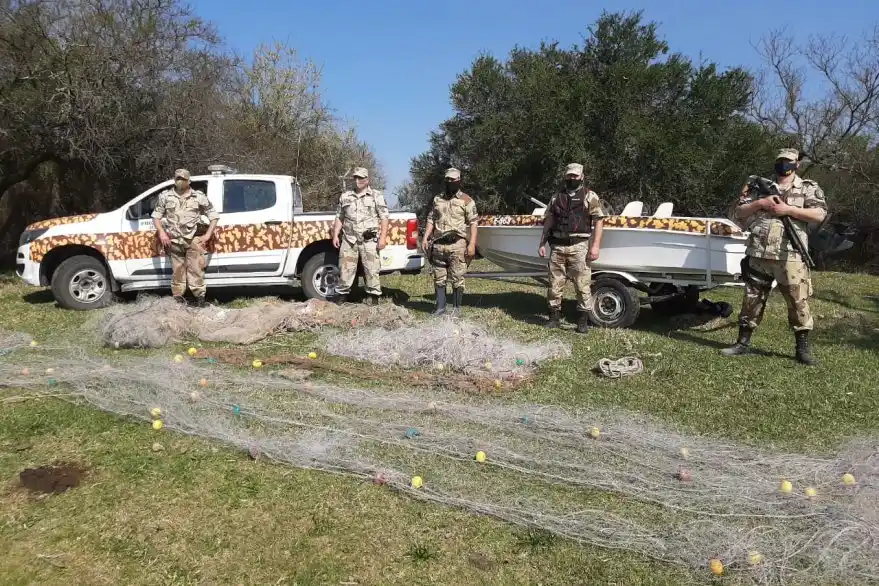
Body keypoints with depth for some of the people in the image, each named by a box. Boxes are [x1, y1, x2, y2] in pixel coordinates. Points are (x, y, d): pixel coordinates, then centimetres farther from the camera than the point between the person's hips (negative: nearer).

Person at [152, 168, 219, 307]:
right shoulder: (165, 196, 8)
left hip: (193, 240, -2)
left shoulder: (199, 196, 4)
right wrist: (162, 233, -2)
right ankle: (178, 297, 15)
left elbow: (214, 215, 6)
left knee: (195, 269, -5)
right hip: (174, 240, 2)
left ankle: (199, 296, 2)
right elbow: (156, 215, 12)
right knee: (177, 270, 7)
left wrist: (207, 235, -2)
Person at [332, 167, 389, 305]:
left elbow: (384, 218, -1)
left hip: (370, 240, -3)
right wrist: (335, 235, 8)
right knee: (345, 269, 4)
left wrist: (383, 237, -10)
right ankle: (342, 294, 13)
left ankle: (373, 295, 9)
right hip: (349, 239, 3)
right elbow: (339, 218, 18)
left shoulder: (377, 196, 4)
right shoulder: (345, 196, 15)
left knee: (371, 269, -1)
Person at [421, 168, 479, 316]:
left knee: (457, 279, 0)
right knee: (439, 278, 8)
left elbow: (473, 223, -4)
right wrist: (425, 238, 7)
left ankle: (457, 307, 13)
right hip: (439, 244, 5)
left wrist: (472, 244, -13)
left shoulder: (467, 200, -1)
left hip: (457, 245, -4)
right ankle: (441, 307, 17)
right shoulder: (438, 199, 14)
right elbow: (431, 219, 18)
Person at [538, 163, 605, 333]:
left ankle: (583, 320, 5)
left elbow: (598, 222, -3)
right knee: (554, 284, 7)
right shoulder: (556, 197, 14)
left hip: (579, 246, -3)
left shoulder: (590, 196, 3)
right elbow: (548, 223, 16)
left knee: (583, 284, -3)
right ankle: (554, 317, 18)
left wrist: (595, 246, -12)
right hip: (557, 246, 4)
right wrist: (542, 244, 8)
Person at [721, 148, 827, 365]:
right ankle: (743, 342, 17)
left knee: (798, 302, 0)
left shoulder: (808, 188, 7)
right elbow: (739, 213, 10)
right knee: (752, 300, 8)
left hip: (790, 257, -2)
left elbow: (819, 214, -6)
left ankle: (802, 347, 10)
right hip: (758, 255, 3)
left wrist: (788, 209, -12)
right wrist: (760, 203, -6)